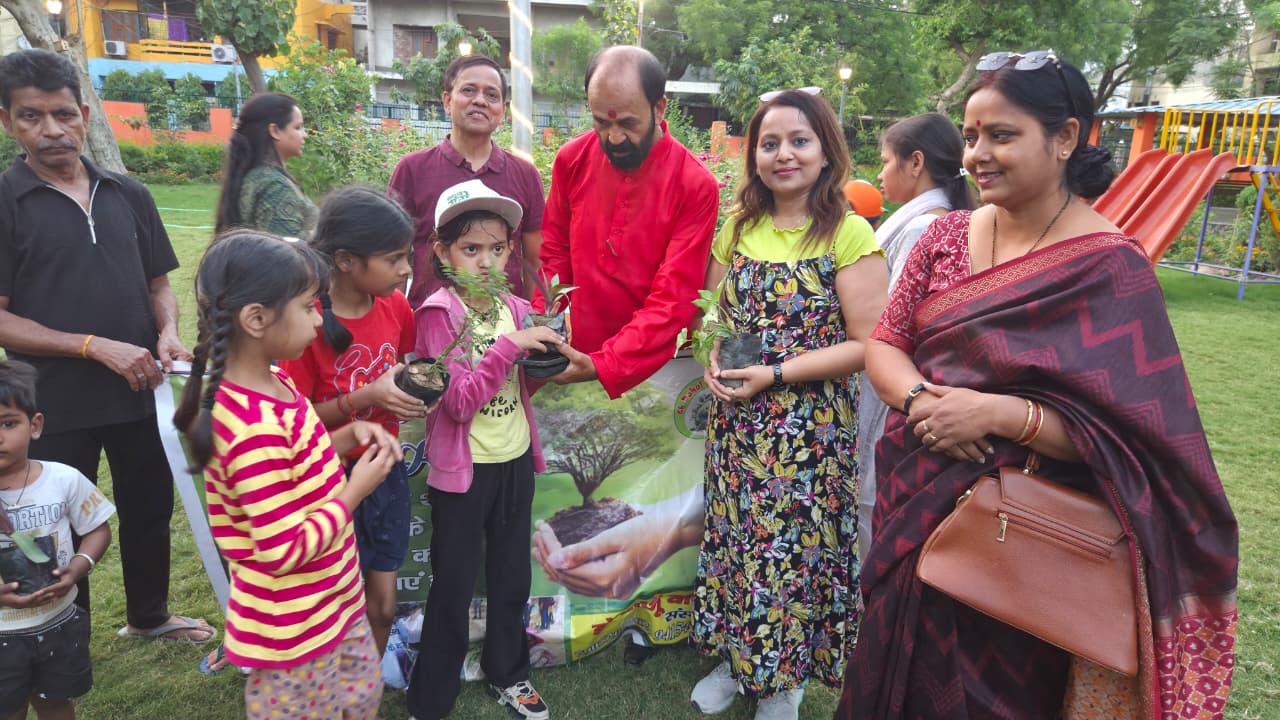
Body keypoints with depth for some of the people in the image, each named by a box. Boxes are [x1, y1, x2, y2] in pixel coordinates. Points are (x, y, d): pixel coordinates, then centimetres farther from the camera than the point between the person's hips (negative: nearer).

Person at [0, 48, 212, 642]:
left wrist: (168, 332, -10)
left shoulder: (128, 196, 4)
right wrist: (96, 347, -20)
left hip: (141, 389, 4)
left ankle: (148, 615, 42)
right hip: (55, 403, -4)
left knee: (150, 507, 19)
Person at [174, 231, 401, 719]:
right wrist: (356, 490, -20)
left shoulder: (272, 383, -3)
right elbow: (285, 551, -29)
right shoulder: (255, 431, -33)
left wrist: (349, 437, -3)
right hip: (294, 634, -9)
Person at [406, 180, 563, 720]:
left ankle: (507, 675, 39)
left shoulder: (515, 307, 1)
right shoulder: (439, 313, -13)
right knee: (453, 587, 7)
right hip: (463, 468, -5)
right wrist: (508, 346, -28)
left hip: (516, 461, 5)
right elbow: (459, 402, -20)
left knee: (512, 577, 18)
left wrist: (545, 354, -8)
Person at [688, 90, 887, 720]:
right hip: (736, 423, 5)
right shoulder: (738, 226, 5)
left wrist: (774, 374, -19)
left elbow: (866, 344, -14)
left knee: (791, 549, 7)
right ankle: (734, 659, 38)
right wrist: (716, 359, -5)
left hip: (809, 427, -4)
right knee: (734, 537, 15)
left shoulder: (849, 235, -11)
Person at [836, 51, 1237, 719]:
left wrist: (1000, 413, -28)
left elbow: (1139, 433, -16)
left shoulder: (1109, 268, -14)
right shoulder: (946, 236, 3)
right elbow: (883, 345, 2)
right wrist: (919, 399, -20)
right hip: (914, 509, 5)